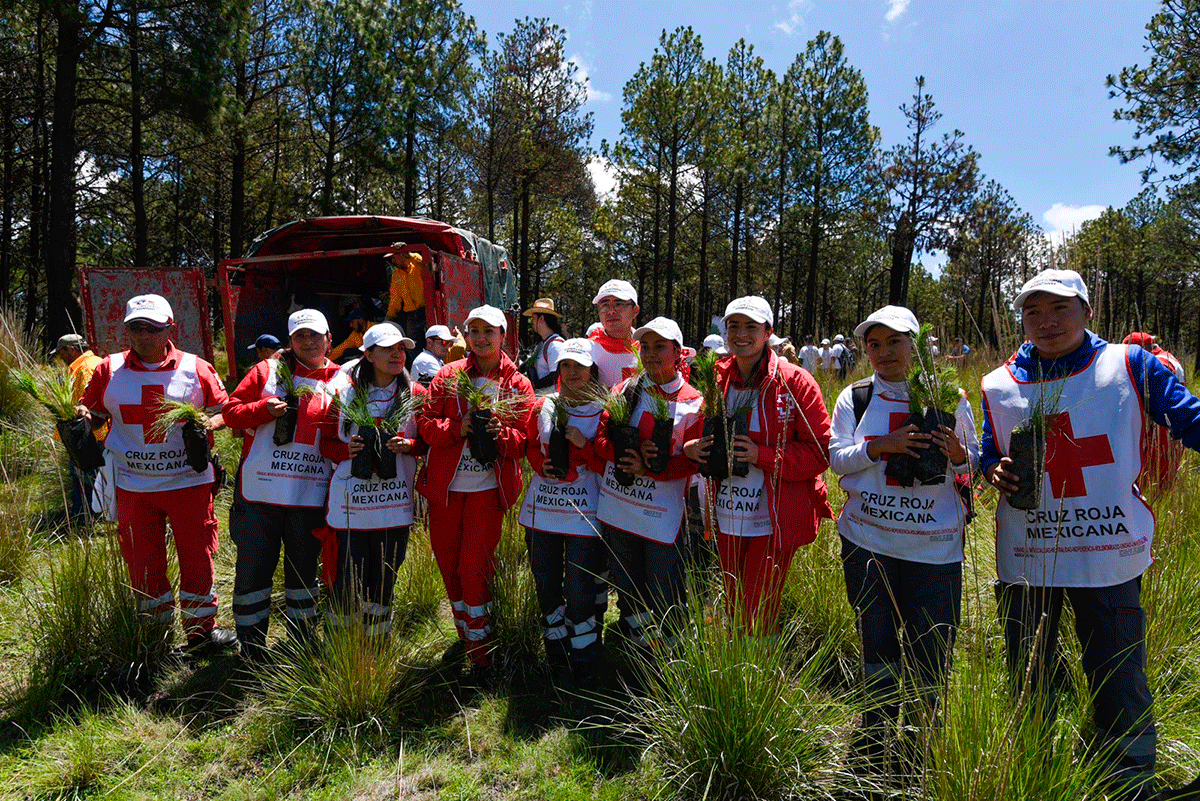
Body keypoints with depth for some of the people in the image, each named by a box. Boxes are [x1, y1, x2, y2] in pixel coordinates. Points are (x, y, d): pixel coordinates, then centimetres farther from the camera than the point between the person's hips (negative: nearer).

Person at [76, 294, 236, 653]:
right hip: (132, 485, 2)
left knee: (196, 556, 6)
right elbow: (94, 414, 14)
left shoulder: (196, 369, 0)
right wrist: (83, 416, -9)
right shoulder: (109, 370, 5)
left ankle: (201, 629, 23)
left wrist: (209, 422, -15)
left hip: (188, 480, -1)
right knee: (142, 562, 9)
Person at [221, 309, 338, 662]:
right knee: (253, 567, 3)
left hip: (310, 496, 1)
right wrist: (264, 408, -14)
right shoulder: (266, 371, 4)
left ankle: (302, 642, 31)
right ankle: (251, 648, 19)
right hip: (260, 491, -1)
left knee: (303, 568, 14)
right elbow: (231, 411, 3)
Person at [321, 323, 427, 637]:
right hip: (351, 502, -1)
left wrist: (408, 445, -11)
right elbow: (327, 443, 7)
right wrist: (348, 449, -14)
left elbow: (428, 441, 10)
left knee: (384, 579, 9)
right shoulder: (344, 391, 2)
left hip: (396, 502, 2)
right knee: (346, 578, 2)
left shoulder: (416, 394, 5)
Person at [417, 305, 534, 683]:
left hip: (489, 488, -3)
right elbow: (425, 423, -1)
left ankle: (480, 652, 10)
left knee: (474, 570, -5)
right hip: (445, 485, 3)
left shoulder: (518, 385, 1)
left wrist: (502, 434, -20)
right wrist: (457, 428, -19)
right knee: (449, 566, 12)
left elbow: (527, 440, 0)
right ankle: (466, 637, 33)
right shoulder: (448, 376, 4)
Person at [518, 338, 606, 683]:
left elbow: (610, 463, -3)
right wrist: (542, 466, -2)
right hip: (543, 508, 4)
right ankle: (556, 649, 33)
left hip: (584, 512, -4)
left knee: (580, 588, -3)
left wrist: (584, 445, -18)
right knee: (546, 583, 13)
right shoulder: (543, 407, 7)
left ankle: (583, 660, 15)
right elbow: (530, 445, 18)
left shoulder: (603, 412, -3)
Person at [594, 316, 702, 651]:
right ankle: (638, 649, 38)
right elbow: (601, 438, 0)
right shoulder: (625, 390, 4)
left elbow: (692, 461, -8)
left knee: (664, 602, 5)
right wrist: (630, 454, -19)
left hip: (662, 511, -4)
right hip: (616, 507, 4)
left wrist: (649, 468, -21)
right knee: (627, 592, 18)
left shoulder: (693, 403, -6)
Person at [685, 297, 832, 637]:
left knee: (758, 618, 2)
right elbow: (708, 437, 18)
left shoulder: (795, 382, -10)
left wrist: (761, 455, -22)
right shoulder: (719, 381, 5)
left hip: (773, 520, -5)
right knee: (733, 608, 19)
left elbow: (820, 452, -11)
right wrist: (691, 449, -6)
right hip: (727, 517, 5)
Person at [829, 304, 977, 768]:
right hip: (867, 539, 1)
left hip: (933, 543, 0)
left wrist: (957, 454, -14)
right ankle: (877, 746, 28)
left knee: (929, 650, 2)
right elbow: (836, 458, -2)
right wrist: (881, 446, -18)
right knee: (876, 643, 9)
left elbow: (975, 461, 9)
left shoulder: (949, 398, 4)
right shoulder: (854, 398, 4)